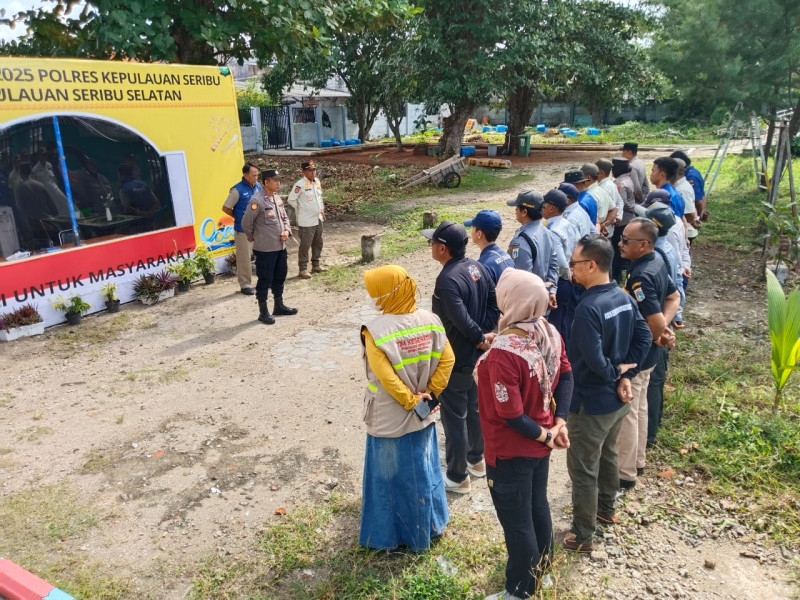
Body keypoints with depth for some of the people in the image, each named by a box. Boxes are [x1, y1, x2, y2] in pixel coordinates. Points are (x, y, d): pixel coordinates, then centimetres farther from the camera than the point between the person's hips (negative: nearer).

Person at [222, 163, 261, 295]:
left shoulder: (258, 187, 4)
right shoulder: (237, 190, -13)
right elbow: (225, 208, -7)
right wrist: (240, 217, 2)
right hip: (243, 230, -6)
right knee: (244, 258, 1)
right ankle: (245, 284, 10)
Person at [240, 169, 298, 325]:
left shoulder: (277, 198, 8)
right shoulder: (257, 200, -18)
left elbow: (285, 217, 19)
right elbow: (246, 223, -15)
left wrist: (287, 231, 0)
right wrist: (255, 238, -1)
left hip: (280, 247, 8)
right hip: (265, 249, -8)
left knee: (280, 277, 18)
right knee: (265, 280, 2)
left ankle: (279, 306, 33)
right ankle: (263, 312, 14)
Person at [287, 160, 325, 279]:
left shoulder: (317, 181, 8)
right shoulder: (300, 184, -16)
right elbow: (291, 199, -13)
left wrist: (321, 208, 14)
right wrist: (301, 210, -5)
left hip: (318, 219, 8)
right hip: (306, 221, -8)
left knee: (318, 244, 16)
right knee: (305, 245, -2)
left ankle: (315, 265, 30)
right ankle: (303, 269, 6)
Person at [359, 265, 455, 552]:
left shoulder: (375, 330, -22)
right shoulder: (429, 320, -8)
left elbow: (385, 376, -24)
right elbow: (447, 359, -6)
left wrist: (410, 401, -12)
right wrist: (428, 394, -3)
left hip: (389, 420, -5)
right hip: (423, 416, 5)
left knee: (390, 474, 14)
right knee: (424, 469, 23)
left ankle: (388, 534, 31)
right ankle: (429, 526, 42)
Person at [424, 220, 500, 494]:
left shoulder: (447, 279, -26)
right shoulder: (477, 267, 1)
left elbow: (461, 320, -31)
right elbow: (494, 302, 4)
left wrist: (480, 338, -15)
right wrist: (486, 335, -2)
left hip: (455, 360, -9)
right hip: (476, 356, 9)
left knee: (454, 417, 5)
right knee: (474, 408, 23)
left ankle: (457, 477, 19)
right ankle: (476, 460, 41)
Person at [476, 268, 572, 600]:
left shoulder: (503, 352, -33)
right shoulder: (549, 332, -9)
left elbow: (510, 414, -27)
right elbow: (566, 375, 2)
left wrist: (543, 434, -11)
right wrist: (558, 422, -1)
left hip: (511, 451, -8)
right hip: (539, 445, 8)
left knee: (516, 522, 12)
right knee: (538, 507, 27)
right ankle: (538, 569, 50)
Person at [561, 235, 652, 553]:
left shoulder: (588, 307, -28)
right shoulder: (624, 297, -2)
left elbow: (594, 360, -31)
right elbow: (644, 337, 3)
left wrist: (615, 373, -11)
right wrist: (624, 376, -2)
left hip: (591, 402, -9)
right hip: (617, 399, 9)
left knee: (583, 470, 7)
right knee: (607, 455, 27)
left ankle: (582, 536, 22)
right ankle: (605, 509, 48)